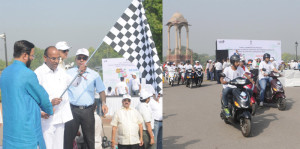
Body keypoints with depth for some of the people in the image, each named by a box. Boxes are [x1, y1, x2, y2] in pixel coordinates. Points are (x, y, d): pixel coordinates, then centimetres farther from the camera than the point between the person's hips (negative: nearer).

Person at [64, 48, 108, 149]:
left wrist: (103, 103, -5)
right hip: (72, 109, -1)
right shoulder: (68, 73, 8)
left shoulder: (94, 75, 11)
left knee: (89, 138, 8)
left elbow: (101, 90, 9)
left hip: (88, 110, 1)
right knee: (68, 137, 0)